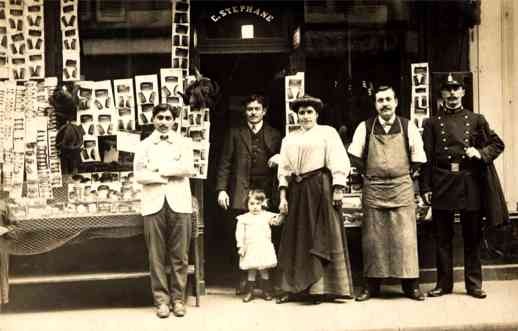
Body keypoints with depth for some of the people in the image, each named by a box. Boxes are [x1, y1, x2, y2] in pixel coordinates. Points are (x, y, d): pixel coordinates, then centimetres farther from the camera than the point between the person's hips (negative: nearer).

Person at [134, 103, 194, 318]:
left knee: (179, 255, 1)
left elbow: (188, 168, -5)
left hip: (179, 203, 0)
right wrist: (169, 175, -6)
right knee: (156, 256, 1)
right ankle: (161, 299, 9)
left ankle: (178, 298, 10)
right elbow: (139, 175, -1)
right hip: (154, 203, 0)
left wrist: (159, 168, -4)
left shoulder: (183, 143, 11)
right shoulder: (144, 145, 11)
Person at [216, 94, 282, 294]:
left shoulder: (274, 135, 15)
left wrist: (278, 160, -6)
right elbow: (225, 163, 7)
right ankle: (240, 280, 7)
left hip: (265, 193, 1)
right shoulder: (235, 134, 11)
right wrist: (222, 190, -3)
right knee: (237, 239, -3)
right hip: (239, 195, -1)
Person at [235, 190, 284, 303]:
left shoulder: (266, 215, 6)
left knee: (264, 270, 7)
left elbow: (277, 221, -2)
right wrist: (241, 246, -5)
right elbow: (240, 233, 1)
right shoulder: (244, 218, 2)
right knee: (251, 271, 4)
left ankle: (266, 291, 17)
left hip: (264, 248, 1)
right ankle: (249, 292, 12)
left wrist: (282, 214, -23)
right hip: (250, 249, -1)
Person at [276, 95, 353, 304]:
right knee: (296, 239, 5)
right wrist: (283, 196, 4)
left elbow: (338, 161, -4)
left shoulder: (327, 132, 5)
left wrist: (338, 190, -13)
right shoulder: (289, 139, 17)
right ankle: (295, 288, 11)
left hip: (320, 187, -4)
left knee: (322, 238, -3)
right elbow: (284, 169, 14)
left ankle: (323, 288, 3)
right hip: (297, 190, 5)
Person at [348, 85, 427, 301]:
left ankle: (411, 285, 7)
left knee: (405, 237, -1)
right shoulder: (365, 128, 3)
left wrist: (404, 176, 2)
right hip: (373, 191, 1)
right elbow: (355, 157, 8)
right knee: (372, 239, 4)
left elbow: (418, 159, 6)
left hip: (402, 189, -1)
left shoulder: (408, 127, 2)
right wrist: (370, 175, 5)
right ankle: (371, 286, 13)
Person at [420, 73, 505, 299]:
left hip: (470, 184, 1)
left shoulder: (476, 120, 10)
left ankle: (474, 284, 15)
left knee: (473, 237, 5)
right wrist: (425, 188, -3)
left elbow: (497, 144, 13)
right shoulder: (432, 123, 7)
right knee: (442, 237, 5)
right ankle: (444, 284, 15)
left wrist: (481, 154, -7)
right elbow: (426, 157, 3)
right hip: (442, 184, 0)